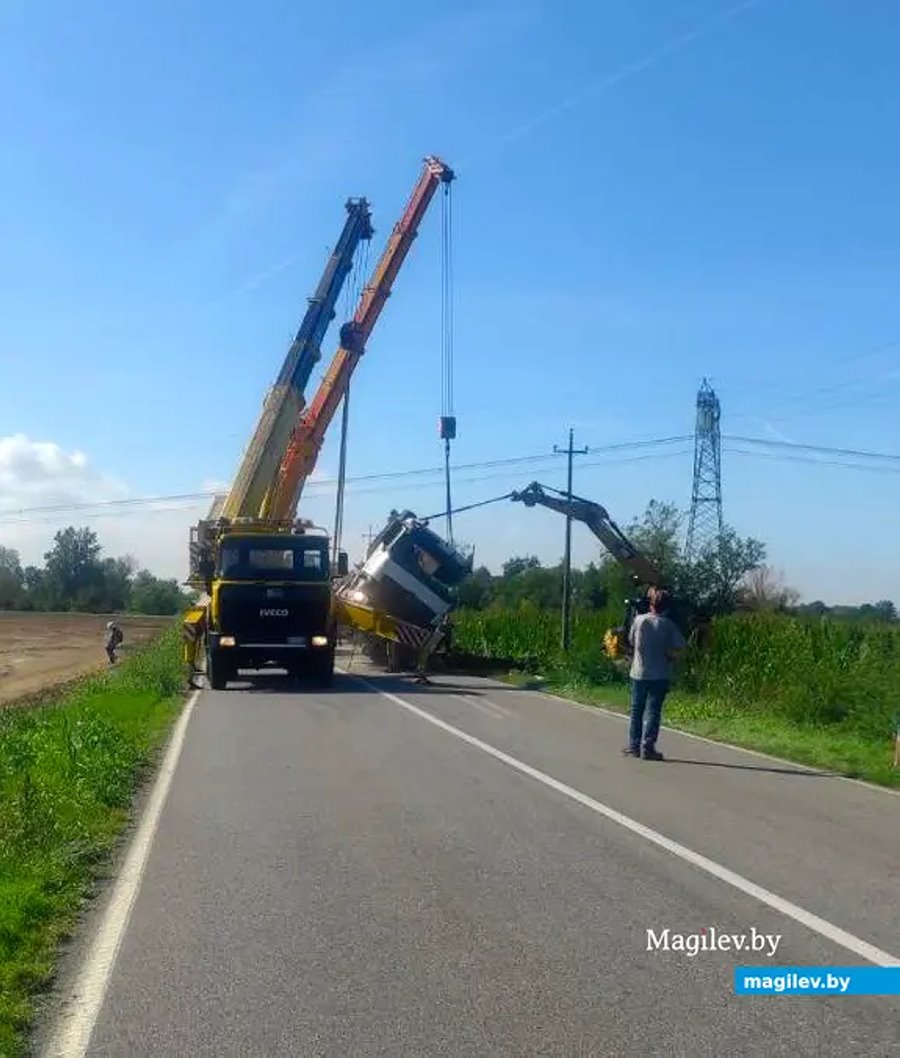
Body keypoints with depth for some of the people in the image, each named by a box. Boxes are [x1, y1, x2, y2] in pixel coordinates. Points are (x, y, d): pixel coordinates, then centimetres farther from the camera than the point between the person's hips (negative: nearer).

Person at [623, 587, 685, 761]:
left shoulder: (639, 620, -4)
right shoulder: (668, 624, -7)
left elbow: (631, 641, 5)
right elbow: (679, 647, -11)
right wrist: (670, 656, 6)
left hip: (639, 673, 2)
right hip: (660, 675, -1)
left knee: (636, 710, 11)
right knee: (653, 711, 2)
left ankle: (633, 746, 14)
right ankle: (647, 747, -2)